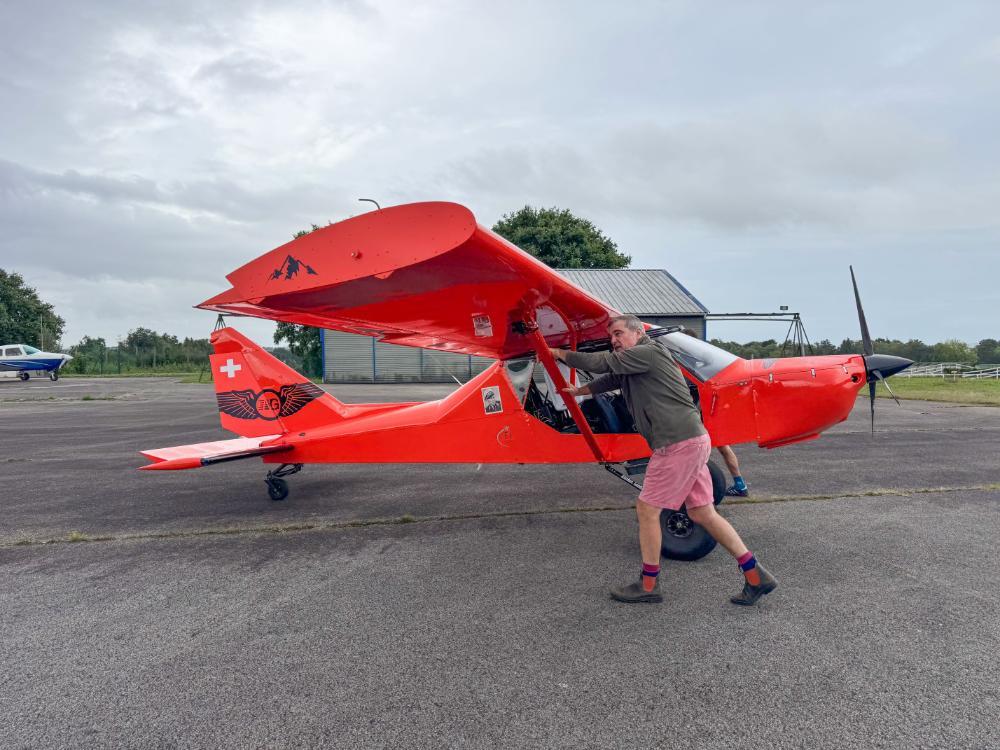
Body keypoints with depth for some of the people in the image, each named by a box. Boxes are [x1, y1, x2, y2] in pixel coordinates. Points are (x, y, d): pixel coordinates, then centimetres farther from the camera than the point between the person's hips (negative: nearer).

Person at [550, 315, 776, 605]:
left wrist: (561, 354, 5)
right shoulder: (628, 366, 20)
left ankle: (648, 585, 12)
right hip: (691, 442, 10)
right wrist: (578, 391, 47)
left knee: (646, 509, 0)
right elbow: (608, 379, 35)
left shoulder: (648, 352, -8)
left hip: (678, 443, -10)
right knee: (703, 514, 12)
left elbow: (601, 362, -8)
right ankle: (756, 576, 16)